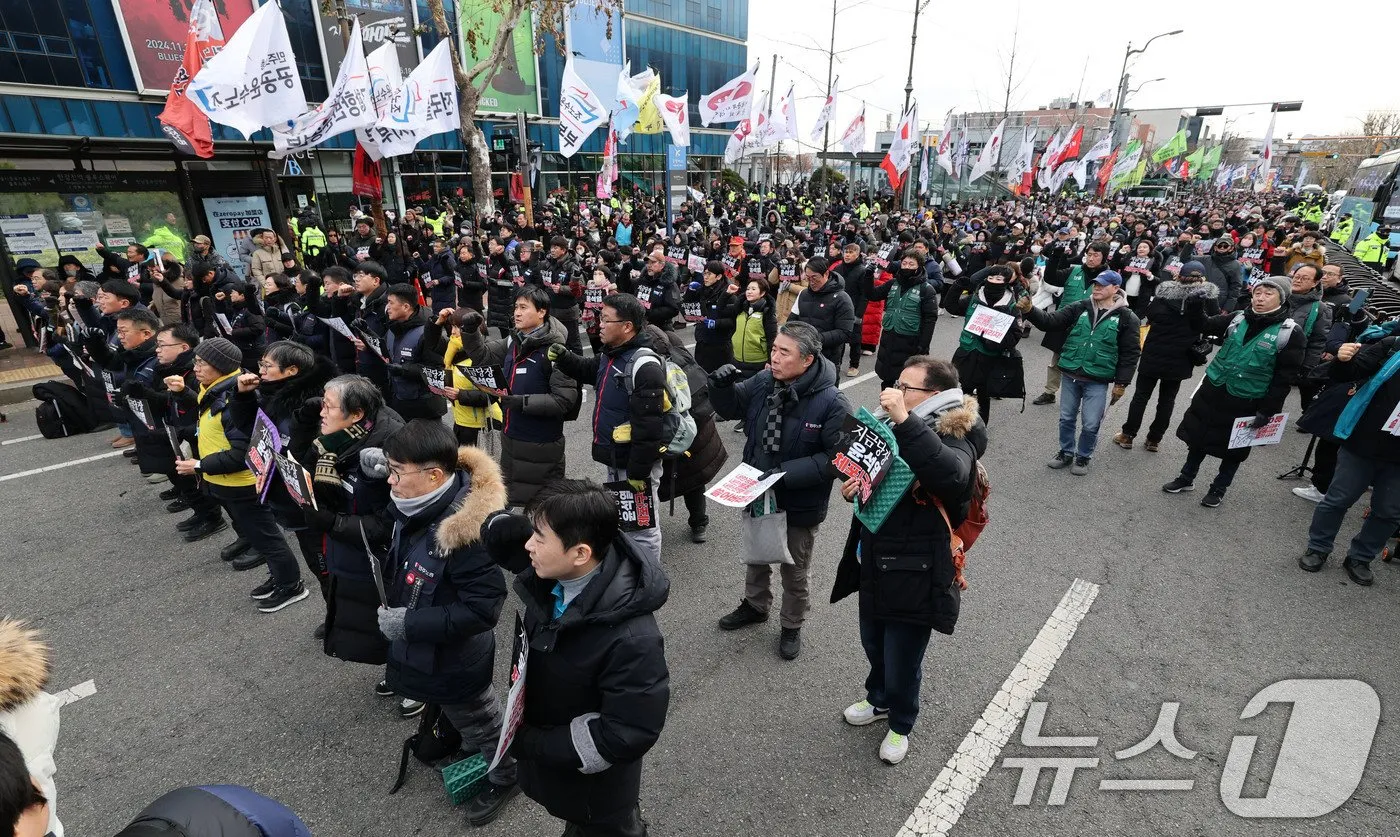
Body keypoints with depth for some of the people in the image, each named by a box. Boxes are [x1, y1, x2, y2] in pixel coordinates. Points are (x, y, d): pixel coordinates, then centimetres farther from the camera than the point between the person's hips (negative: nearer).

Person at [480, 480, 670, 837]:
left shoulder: (632, 639, -41)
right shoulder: (552, 575, -20)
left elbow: (628, 734, -33)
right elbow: (502, 531, -4)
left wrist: (530, 744, -25)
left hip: (595, 784, -6)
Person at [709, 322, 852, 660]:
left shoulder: (832, 403, -26)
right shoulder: (763, 382, -12)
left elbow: (837, 458, -26)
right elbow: (731, 407, 4)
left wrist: (788, 473, -32)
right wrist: (722, 386, -18)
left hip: (800, 505, -5)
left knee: (794, 573, 19)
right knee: (756, 556, 28)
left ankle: (792, 626, 46)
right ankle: (755, 605, 56)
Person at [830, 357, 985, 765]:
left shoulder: (956, 437, -18)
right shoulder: (894, 427, 2)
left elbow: (951, 476, -43)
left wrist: (905, 421, -44)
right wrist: (855, 486, -5)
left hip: (915, 575, -7)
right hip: (874, 565, 7)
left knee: (902, 662, 12)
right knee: (873, 646, 26)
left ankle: (901, 725, 42)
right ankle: (879, 700, 54)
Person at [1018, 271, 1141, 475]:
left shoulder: (1126, 318, -5)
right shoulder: (1079, 308, 0)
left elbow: (1130, 353, -3)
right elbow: (1050, 322, -5)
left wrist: (1121, 382, -6)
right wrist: (1030, 310, -23)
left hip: (1098, 381, -2)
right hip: (1071, 375, 3)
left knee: (1090, 424, 3)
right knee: (1067, 418, 14)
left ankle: (1083, 457, 25)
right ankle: (1066, 452, 33)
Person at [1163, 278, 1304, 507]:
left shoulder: (1290, 332, -11)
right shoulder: (1238, 319, 0)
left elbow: (1284, 378, -11)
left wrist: (1267, 411, -13)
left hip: (1245, 402, -4)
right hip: (1213, 390, 4)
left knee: (1233, 447, 11)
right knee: (1198, 434, 13)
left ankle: (1218, 489, 29)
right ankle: (1187, 478, 31)